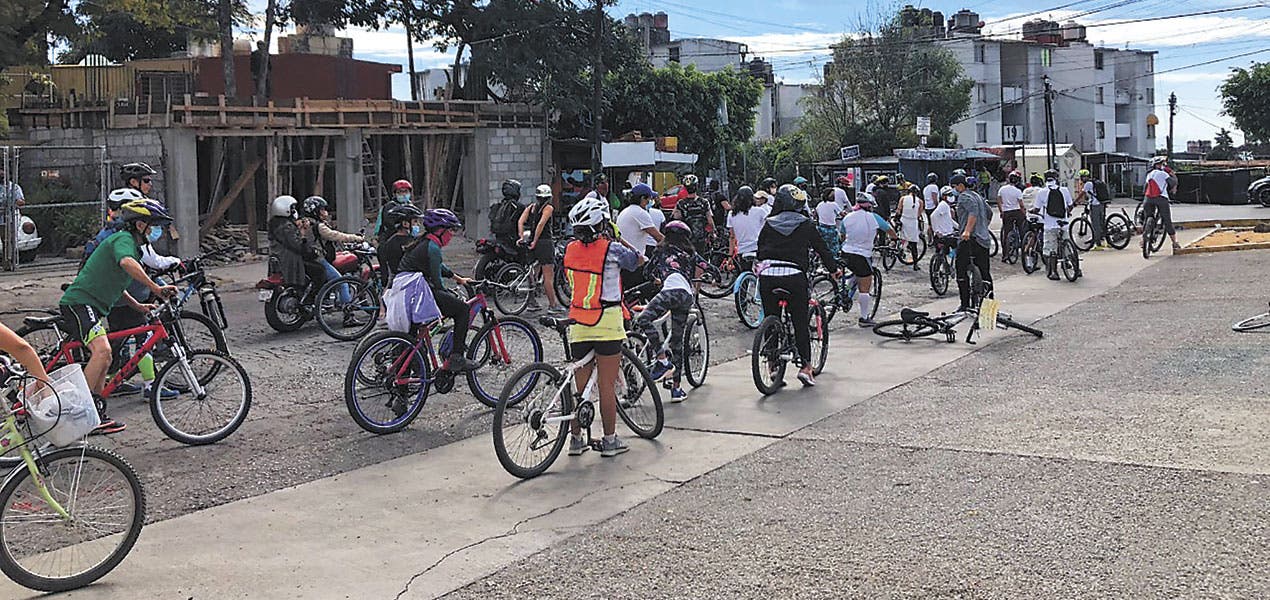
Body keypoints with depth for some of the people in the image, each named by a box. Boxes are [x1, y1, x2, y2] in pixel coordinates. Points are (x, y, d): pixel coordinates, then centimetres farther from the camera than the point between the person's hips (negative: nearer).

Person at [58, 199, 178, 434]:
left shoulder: (132, 244, 22)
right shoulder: (124, 239, -10)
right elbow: (127, 262, -35)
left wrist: (137, 306, 24)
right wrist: (155, 288, -39)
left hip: (91, 306, 11)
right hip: (79, 303, -11)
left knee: (103, 358, 15)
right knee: (102, 350, -27)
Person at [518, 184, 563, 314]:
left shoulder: (530, 207, 12)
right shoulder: (548, 208, -6)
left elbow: (520, 222, 1)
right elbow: (541, 224, -18)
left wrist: (522, 237, -3)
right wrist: (535, 241, -14)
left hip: (532, 242, 7)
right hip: (544, 242, -7)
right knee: (548, 275, -4)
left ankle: (532, 302, 20)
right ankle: (553, 305, -2)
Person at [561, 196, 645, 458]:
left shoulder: (570, 249, 2)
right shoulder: (612, 249, -11)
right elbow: (639, 259, 6)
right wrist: (619, 240, 17)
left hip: (578, 325, 4)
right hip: (607, 323, -4)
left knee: (580, 384, 11)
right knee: (607, 385, 3)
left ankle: (575, 438, 17)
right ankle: (609, 440, 10)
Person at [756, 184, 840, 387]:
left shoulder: (769, 224, 10)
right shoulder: (805, 225, 5)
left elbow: (760, 249, 15)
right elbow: (822, 248, 11)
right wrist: (834, 268, 24)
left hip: (767, 276, 2)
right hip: (794, 276, -2)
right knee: (801, 323, 4)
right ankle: (806, 366, 0)